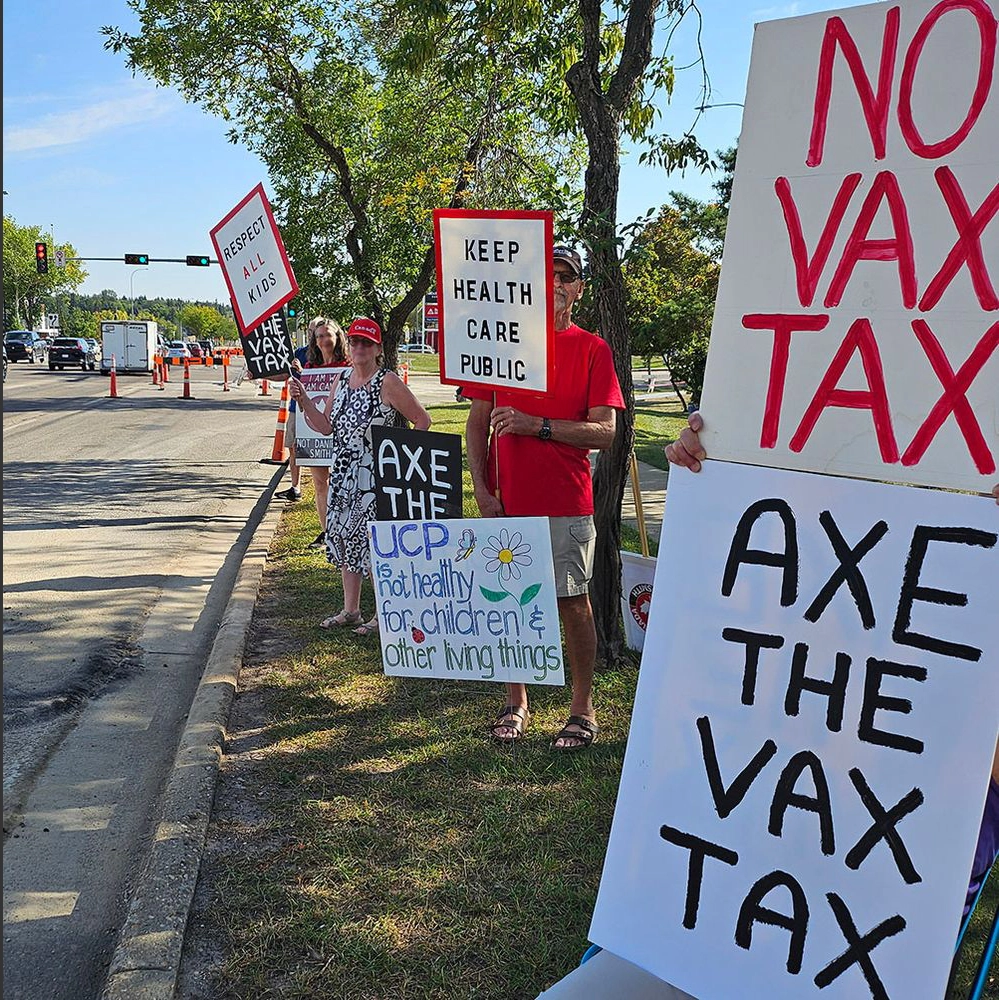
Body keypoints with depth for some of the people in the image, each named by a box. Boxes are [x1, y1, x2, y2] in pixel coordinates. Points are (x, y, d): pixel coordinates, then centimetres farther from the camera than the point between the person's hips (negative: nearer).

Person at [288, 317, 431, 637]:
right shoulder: (342, 381, 11)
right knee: (344, 539, 12)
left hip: (377, 477, -7)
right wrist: (303, 400, 1)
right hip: (343, 475, 7)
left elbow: (422, 421, -8)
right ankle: (350, 610, 25)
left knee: (376, 543, -5)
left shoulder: (388, 382, -9)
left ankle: (383, 614, 7)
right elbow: (326, 426, 14)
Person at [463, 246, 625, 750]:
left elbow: (604, 431, -7)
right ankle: (515, 703, 24)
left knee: (573, 601, 2)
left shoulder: (591, 349, 1)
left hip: (566, 502, -3)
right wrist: (481, 488, -2)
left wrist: (536, 425, -17)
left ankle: (583, 708, 15)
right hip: (506, 500, 3)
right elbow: (477, 422, 9)